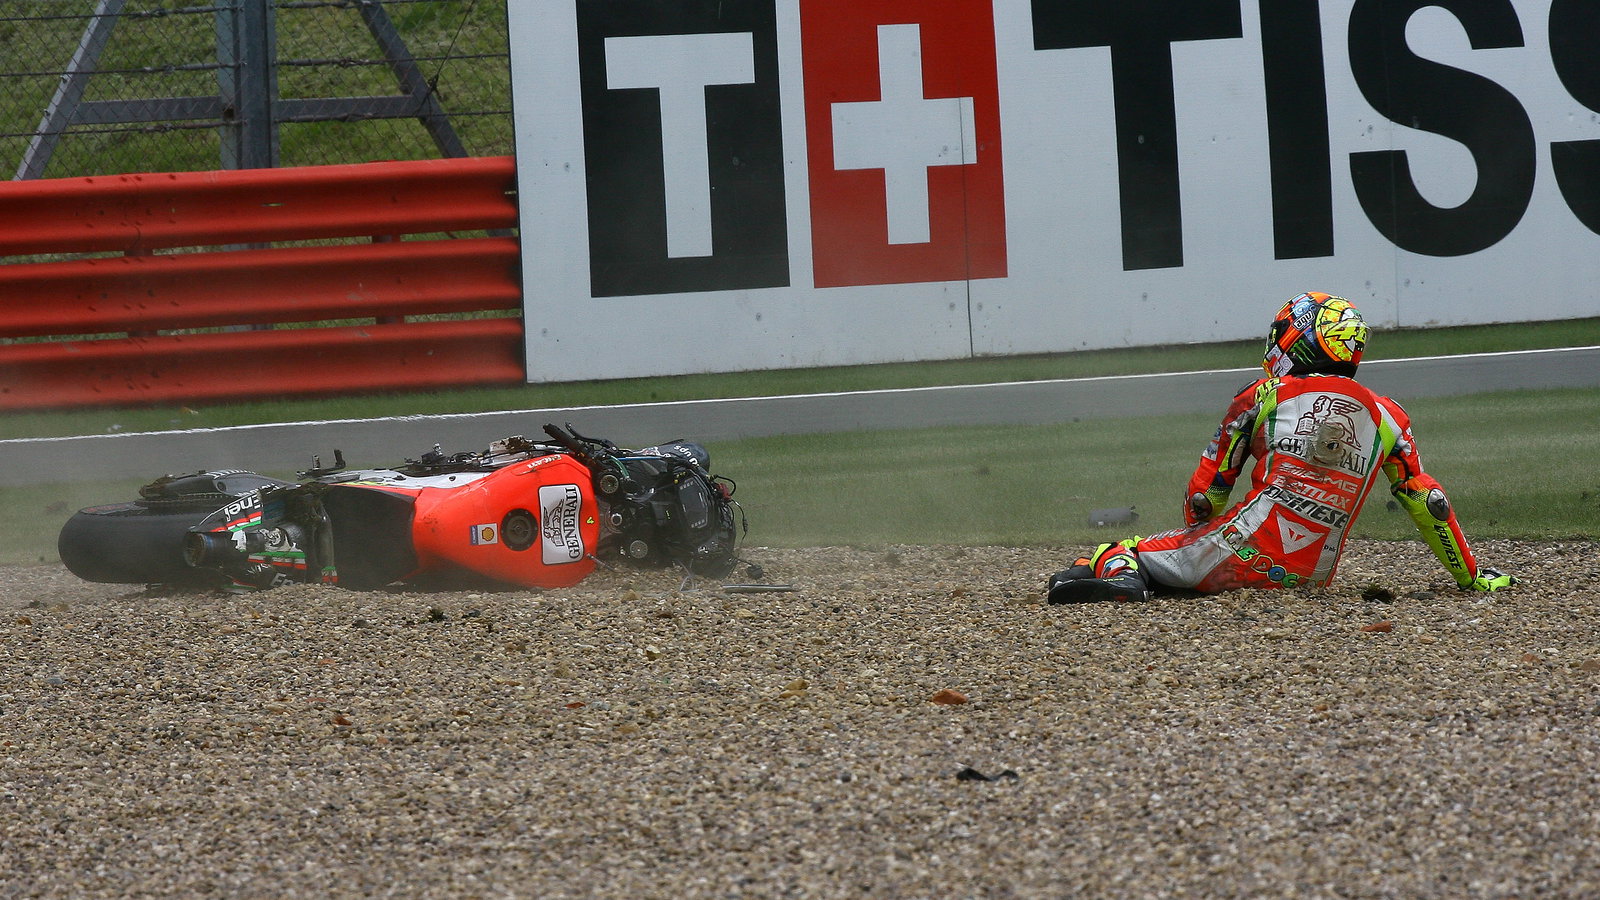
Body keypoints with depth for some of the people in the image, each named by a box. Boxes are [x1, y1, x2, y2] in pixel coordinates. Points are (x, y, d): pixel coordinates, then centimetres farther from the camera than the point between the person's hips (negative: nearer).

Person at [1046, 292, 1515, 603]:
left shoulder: (1265, 396, 9)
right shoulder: (1387, 418, 16)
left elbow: (1208, 489, 14)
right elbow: (1429, 505, 14)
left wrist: (1196, 533, 33)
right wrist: (1473, 577, 22)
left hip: (1245, 553, -3)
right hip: (1314, 576, 3)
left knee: (1127, 552, 7)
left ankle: (1119, 573, -28)